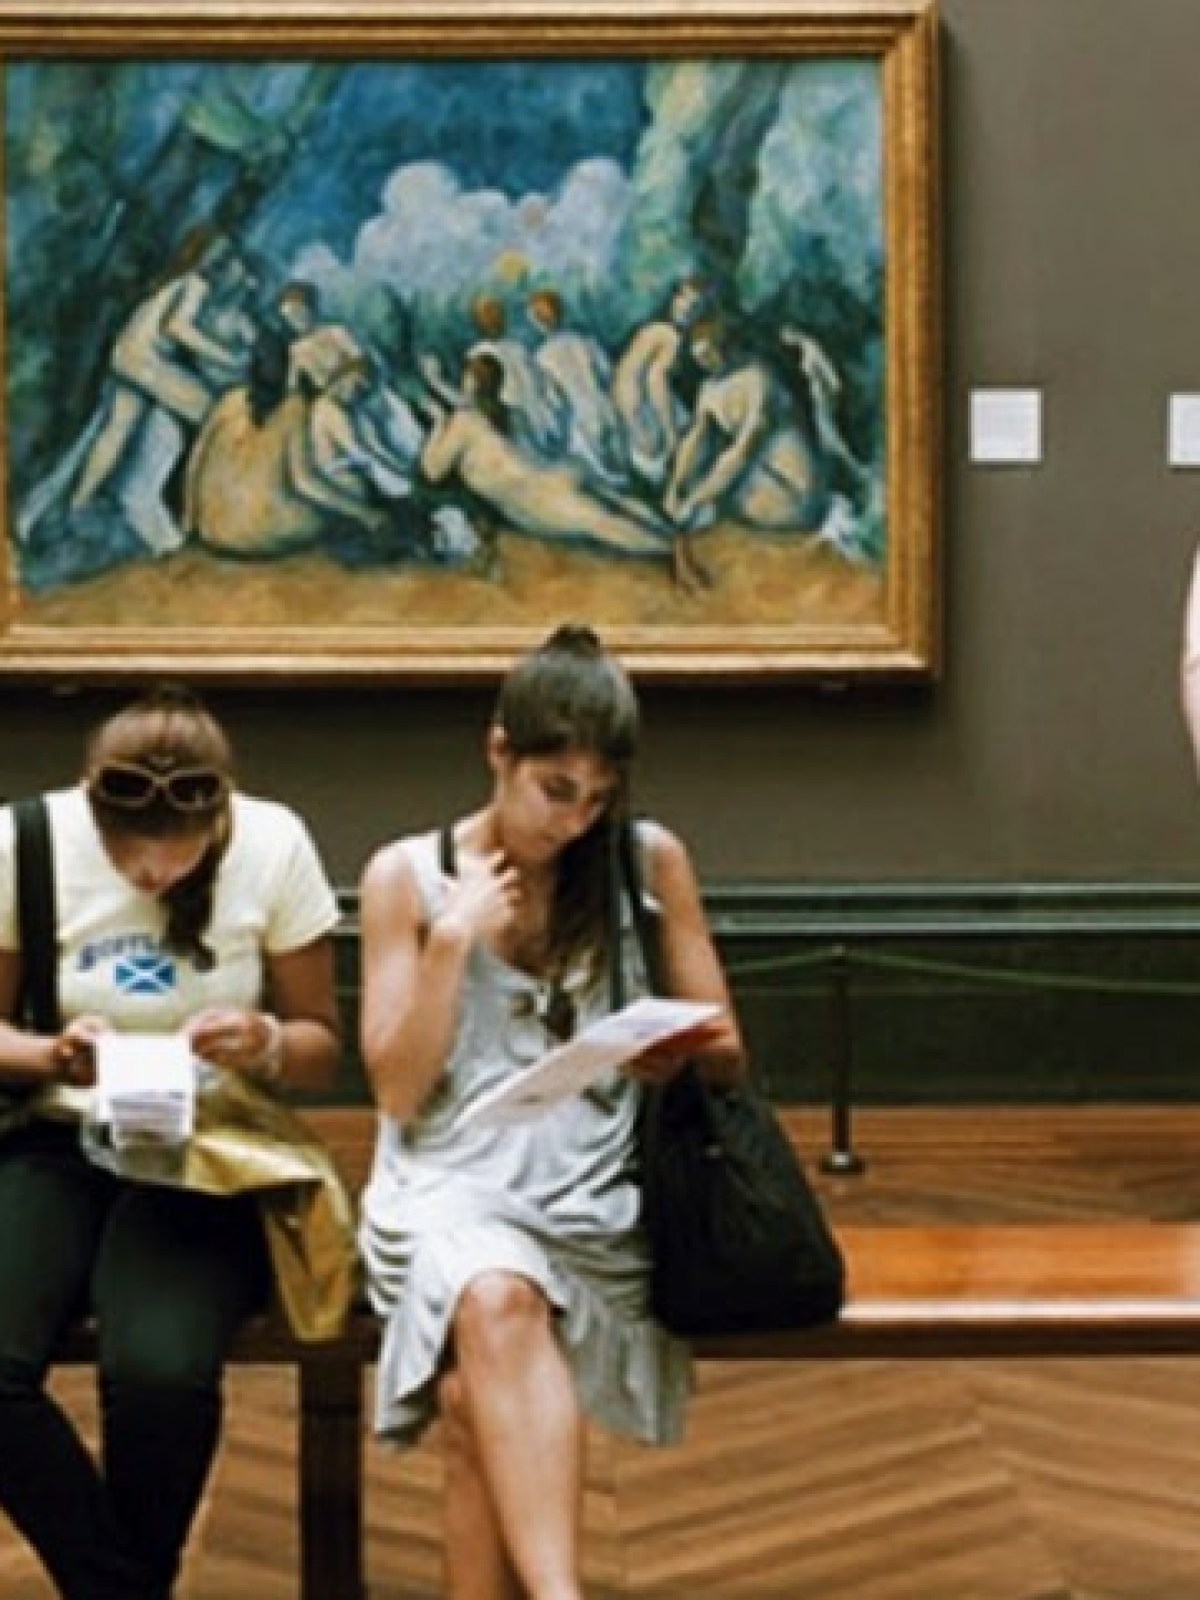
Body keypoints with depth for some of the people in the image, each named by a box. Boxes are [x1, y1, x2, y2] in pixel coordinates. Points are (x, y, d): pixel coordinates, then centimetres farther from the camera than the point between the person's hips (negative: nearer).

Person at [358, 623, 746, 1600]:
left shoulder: (651, 863, 8)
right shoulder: (408, 876, 6)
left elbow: (727, 1056, 11)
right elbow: (399, 1092, 3)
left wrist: (680, 1055, -12)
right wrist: (454, 939, -8)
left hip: (593, 1189, 1)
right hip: (454, 1182, -1)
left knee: (476, 1393, -30)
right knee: (498, 1302, -37)